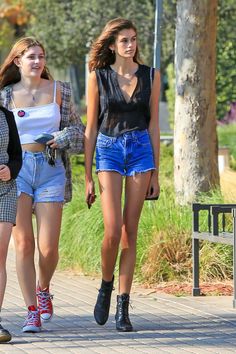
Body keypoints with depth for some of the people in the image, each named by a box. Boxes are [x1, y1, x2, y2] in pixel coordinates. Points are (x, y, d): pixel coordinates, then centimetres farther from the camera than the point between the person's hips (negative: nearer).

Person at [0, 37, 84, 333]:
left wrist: (59, 139, -5)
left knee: (48, 247, -4)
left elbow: (77, 129, 15)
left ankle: (43, 289, 28)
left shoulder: (59, 91, 7)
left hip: (50, 170, 0)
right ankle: (32, 312, -3)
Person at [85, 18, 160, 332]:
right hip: (108, 151, -1)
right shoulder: (98, 77, 0)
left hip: (141, 150, 1)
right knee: (113, 230, -14)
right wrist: (88, 177, 0)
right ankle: (106, 286, 14)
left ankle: (123, 308, 3)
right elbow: (91, 128, 2)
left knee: (130, 231, 0)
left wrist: (155, 173, 4)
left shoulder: (150, 76, 5)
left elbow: (153, 125, 7)